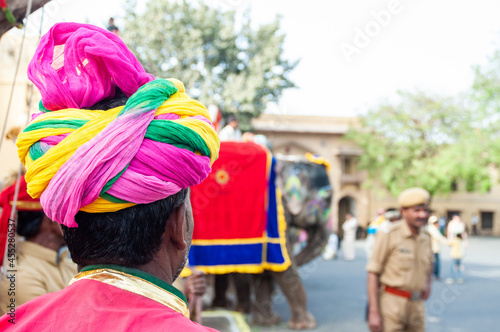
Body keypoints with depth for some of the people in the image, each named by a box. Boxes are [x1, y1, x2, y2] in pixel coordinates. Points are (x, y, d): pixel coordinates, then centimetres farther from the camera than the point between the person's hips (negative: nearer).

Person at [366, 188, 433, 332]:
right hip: (391, 304, -6)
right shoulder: (389, 234, -10)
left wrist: (427, 284, 10)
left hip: (416, 306, 6)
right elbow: (373, 273, -12)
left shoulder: (426, 237, 10)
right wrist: (374, 312, -16)